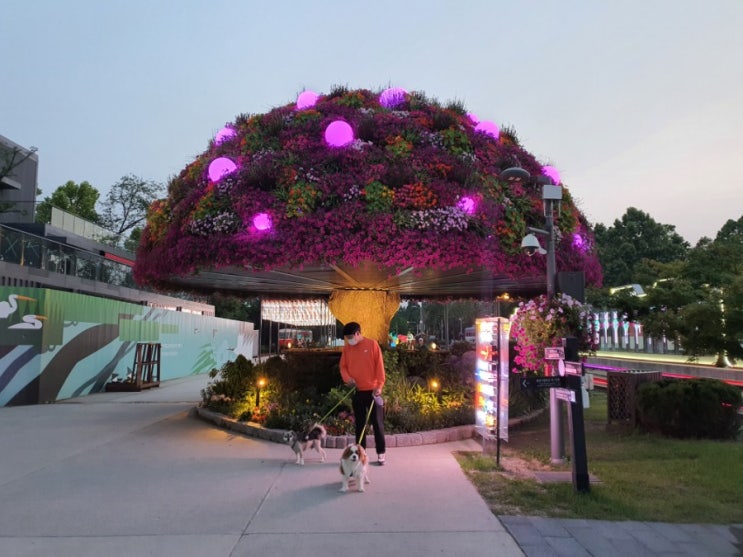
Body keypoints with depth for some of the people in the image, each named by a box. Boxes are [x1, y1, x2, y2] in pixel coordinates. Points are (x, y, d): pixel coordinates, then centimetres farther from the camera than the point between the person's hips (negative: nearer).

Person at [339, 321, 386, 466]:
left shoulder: (372, 344, -6)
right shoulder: (347, 348, 5)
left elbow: (379, 366, -7)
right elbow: (343, 366, 10)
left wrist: (379, 385, -14)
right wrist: (347, 378, -10)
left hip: (372, 391, -3)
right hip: (357, 391, 4)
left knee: (377, 423, 3)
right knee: (360, 423, 10)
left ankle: (381, 454, 12)